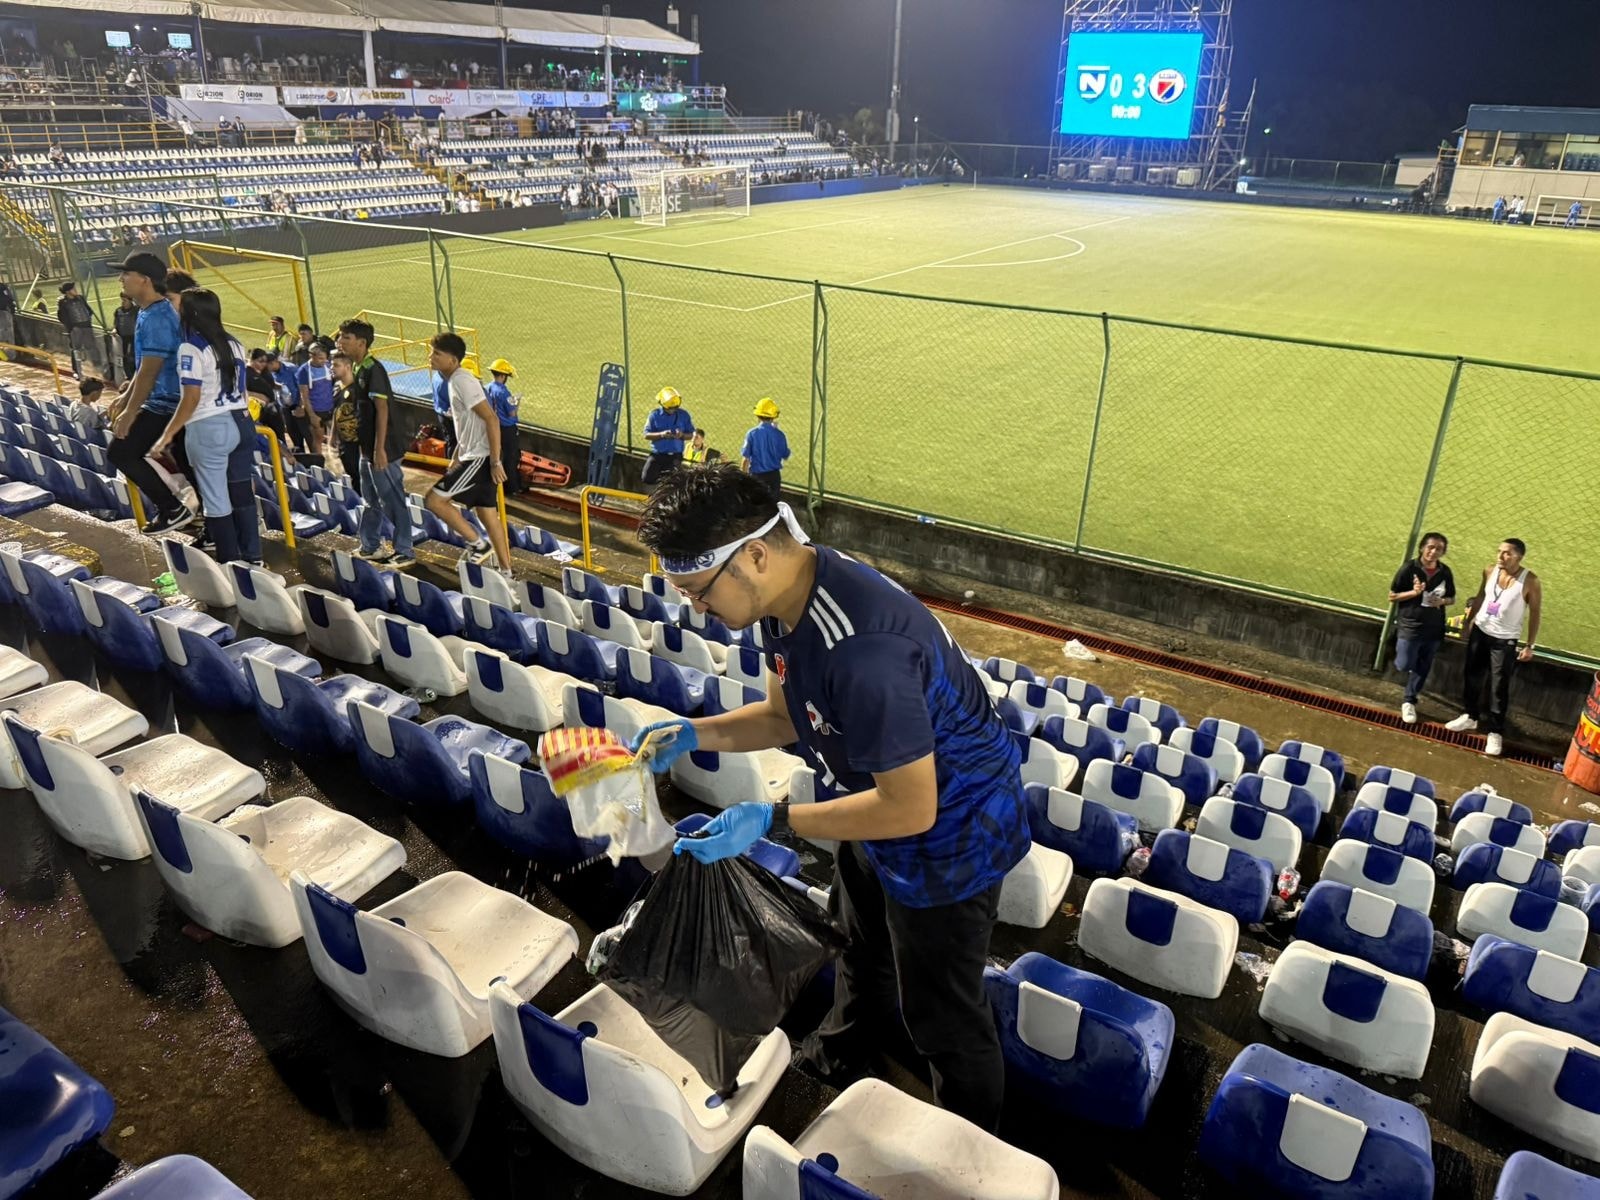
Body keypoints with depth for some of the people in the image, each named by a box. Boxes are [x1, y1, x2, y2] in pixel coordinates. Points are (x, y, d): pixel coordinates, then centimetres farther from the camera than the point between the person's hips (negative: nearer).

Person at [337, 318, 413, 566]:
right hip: (367, 448, 10)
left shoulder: (373, 369, -16)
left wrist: (380, 449, -23)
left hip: (382, 449, -10)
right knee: (370, 501, 18)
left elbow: (382, 409, -21)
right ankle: (369, 548, 30)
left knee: (393, 501, -3)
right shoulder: (357, 369, 12)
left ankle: (404, 553, 4)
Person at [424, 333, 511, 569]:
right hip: (472, 457, 10)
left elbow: (491, 419, -22)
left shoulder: (462, 381, -15)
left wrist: (495, 462, -23)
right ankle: (506, 572, 17)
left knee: (433, 499, -9)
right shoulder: (454, 380, 15)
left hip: (480, 458, -10)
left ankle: (478, 544, -1)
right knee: (488, 514, 12)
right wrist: (456, 456, 24)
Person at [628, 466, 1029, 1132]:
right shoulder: (788, 594, -11)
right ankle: (840, 1057, 61)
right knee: (863, 949, 33)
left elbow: (910, 809, -33)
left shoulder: (860, 651, -41)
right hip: (878, 800, 9)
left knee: (939, 1014, 12)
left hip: (949, 833, -9)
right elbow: (786, 715, 4)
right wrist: (693, 734, -10)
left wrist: (772, 820, -29)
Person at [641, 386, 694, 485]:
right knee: (647, 479, -7)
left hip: (675, 455, 0)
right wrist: (661, 434, -22)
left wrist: (682, 435, -19)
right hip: (657, 453, 0)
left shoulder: (683, 415, 0)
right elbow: (646, 435, -4)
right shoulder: (655, 414, -2)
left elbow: (691, 434, 4)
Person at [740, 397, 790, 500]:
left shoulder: (752, 434, -11)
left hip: (757, 475, -1)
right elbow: (785, 455, 4)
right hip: (774, 474, 1)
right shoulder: (778, 434, -7)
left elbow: (746, 458, -10)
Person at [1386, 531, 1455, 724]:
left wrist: (1442, 601, -11)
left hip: (1434, 629, 3)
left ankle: (1409, 701, 26)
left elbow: (1452, 598, 12)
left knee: (1422, 670, 10)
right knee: (1404, 666, -6)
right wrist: (1413, 592, -22)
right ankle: (1400, 657, 31)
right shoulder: (1409, 568, -11)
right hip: (1409, 626, -3)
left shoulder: (1445, 572, -1)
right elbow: (1392, 596, -6)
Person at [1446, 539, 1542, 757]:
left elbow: (1534, 614, -10)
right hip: (1479, 631, 4)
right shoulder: (1490, 570, -5)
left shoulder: (1530, 582, -17)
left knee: (1499, 687, -2)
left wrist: (1530, 645, -9)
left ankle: (1495, 732, 6)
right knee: (1473, 677, 15)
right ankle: (1470, 716, 34)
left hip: (1505, 640, -4)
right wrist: (1469, 620, 15)